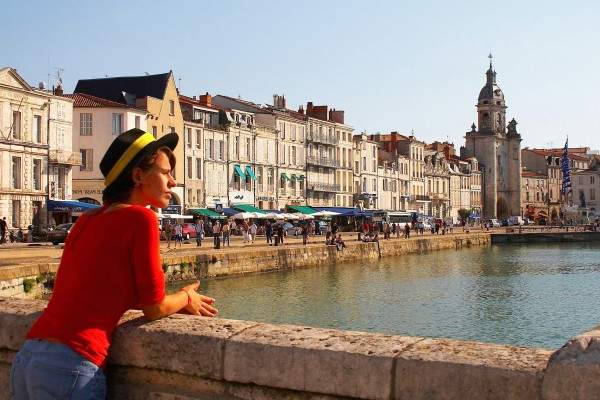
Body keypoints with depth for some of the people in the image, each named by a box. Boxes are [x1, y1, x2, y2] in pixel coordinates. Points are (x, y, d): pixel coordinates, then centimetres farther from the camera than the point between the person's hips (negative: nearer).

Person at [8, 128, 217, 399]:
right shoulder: (140, 217, -8)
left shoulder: (87, 220, 13)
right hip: (71, 368, -7)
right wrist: (186, 299, 16)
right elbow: (154, 310, -6)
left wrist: (179, 303, 22)